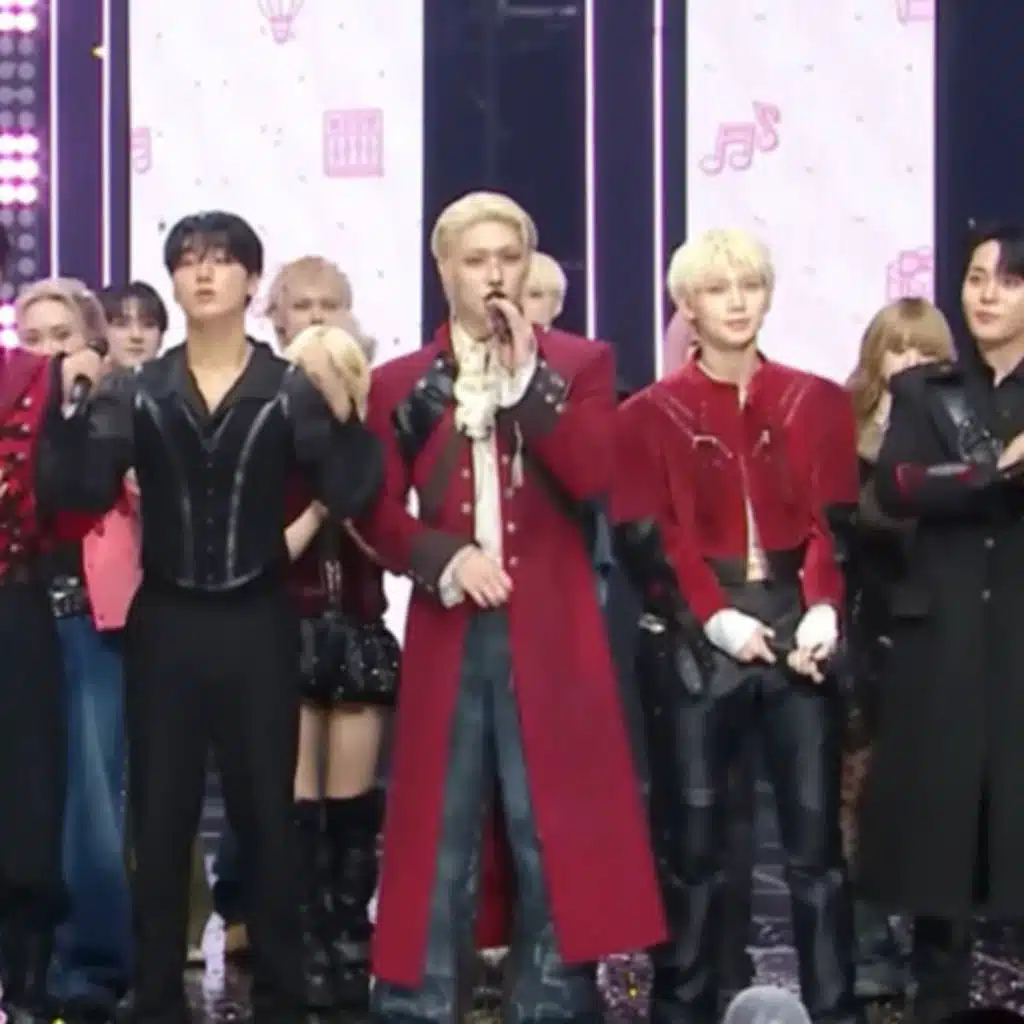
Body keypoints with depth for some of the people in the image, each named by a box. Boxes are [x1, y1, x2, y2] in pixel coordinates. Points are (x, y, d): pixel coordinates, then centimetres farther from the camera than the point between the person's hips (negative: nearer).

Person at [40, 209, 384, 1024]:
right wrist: (71, 409, -18)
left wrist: (343, 407, -22)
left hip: (258, 624, -1)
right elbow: (86, 492, -4)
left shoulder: (293, 387, -1)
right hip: (165, 624, 1)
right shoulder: (135, 391, 4)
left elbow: (348, 497, -8)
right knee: (160, 820, 5)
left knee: (268, 817, 6)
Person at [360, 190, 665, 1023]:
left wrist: (526, 376, -12)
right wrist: (443, 557, -13)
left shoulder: (579, 363, 8)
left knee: (555, 829, 0)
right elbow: (380, 513, 5)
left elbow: (593, 477, -9)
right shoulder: (401, 383, 10)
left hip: (548, 630, -1)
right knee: (442, 833, 2)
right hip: (449, 631, 1)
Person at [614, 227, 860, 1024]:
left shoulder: (811, 401, 9)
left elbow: (833, 519, 2)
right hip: (699, 642, -1)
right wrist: (718, 618, -16)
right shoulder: (652, 414, 5)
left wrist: (823, 610, -14)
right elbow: (651, 537, -3)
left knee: (816, 839, 1)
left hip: (800, 629, 1)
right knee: (694, 843, 3)